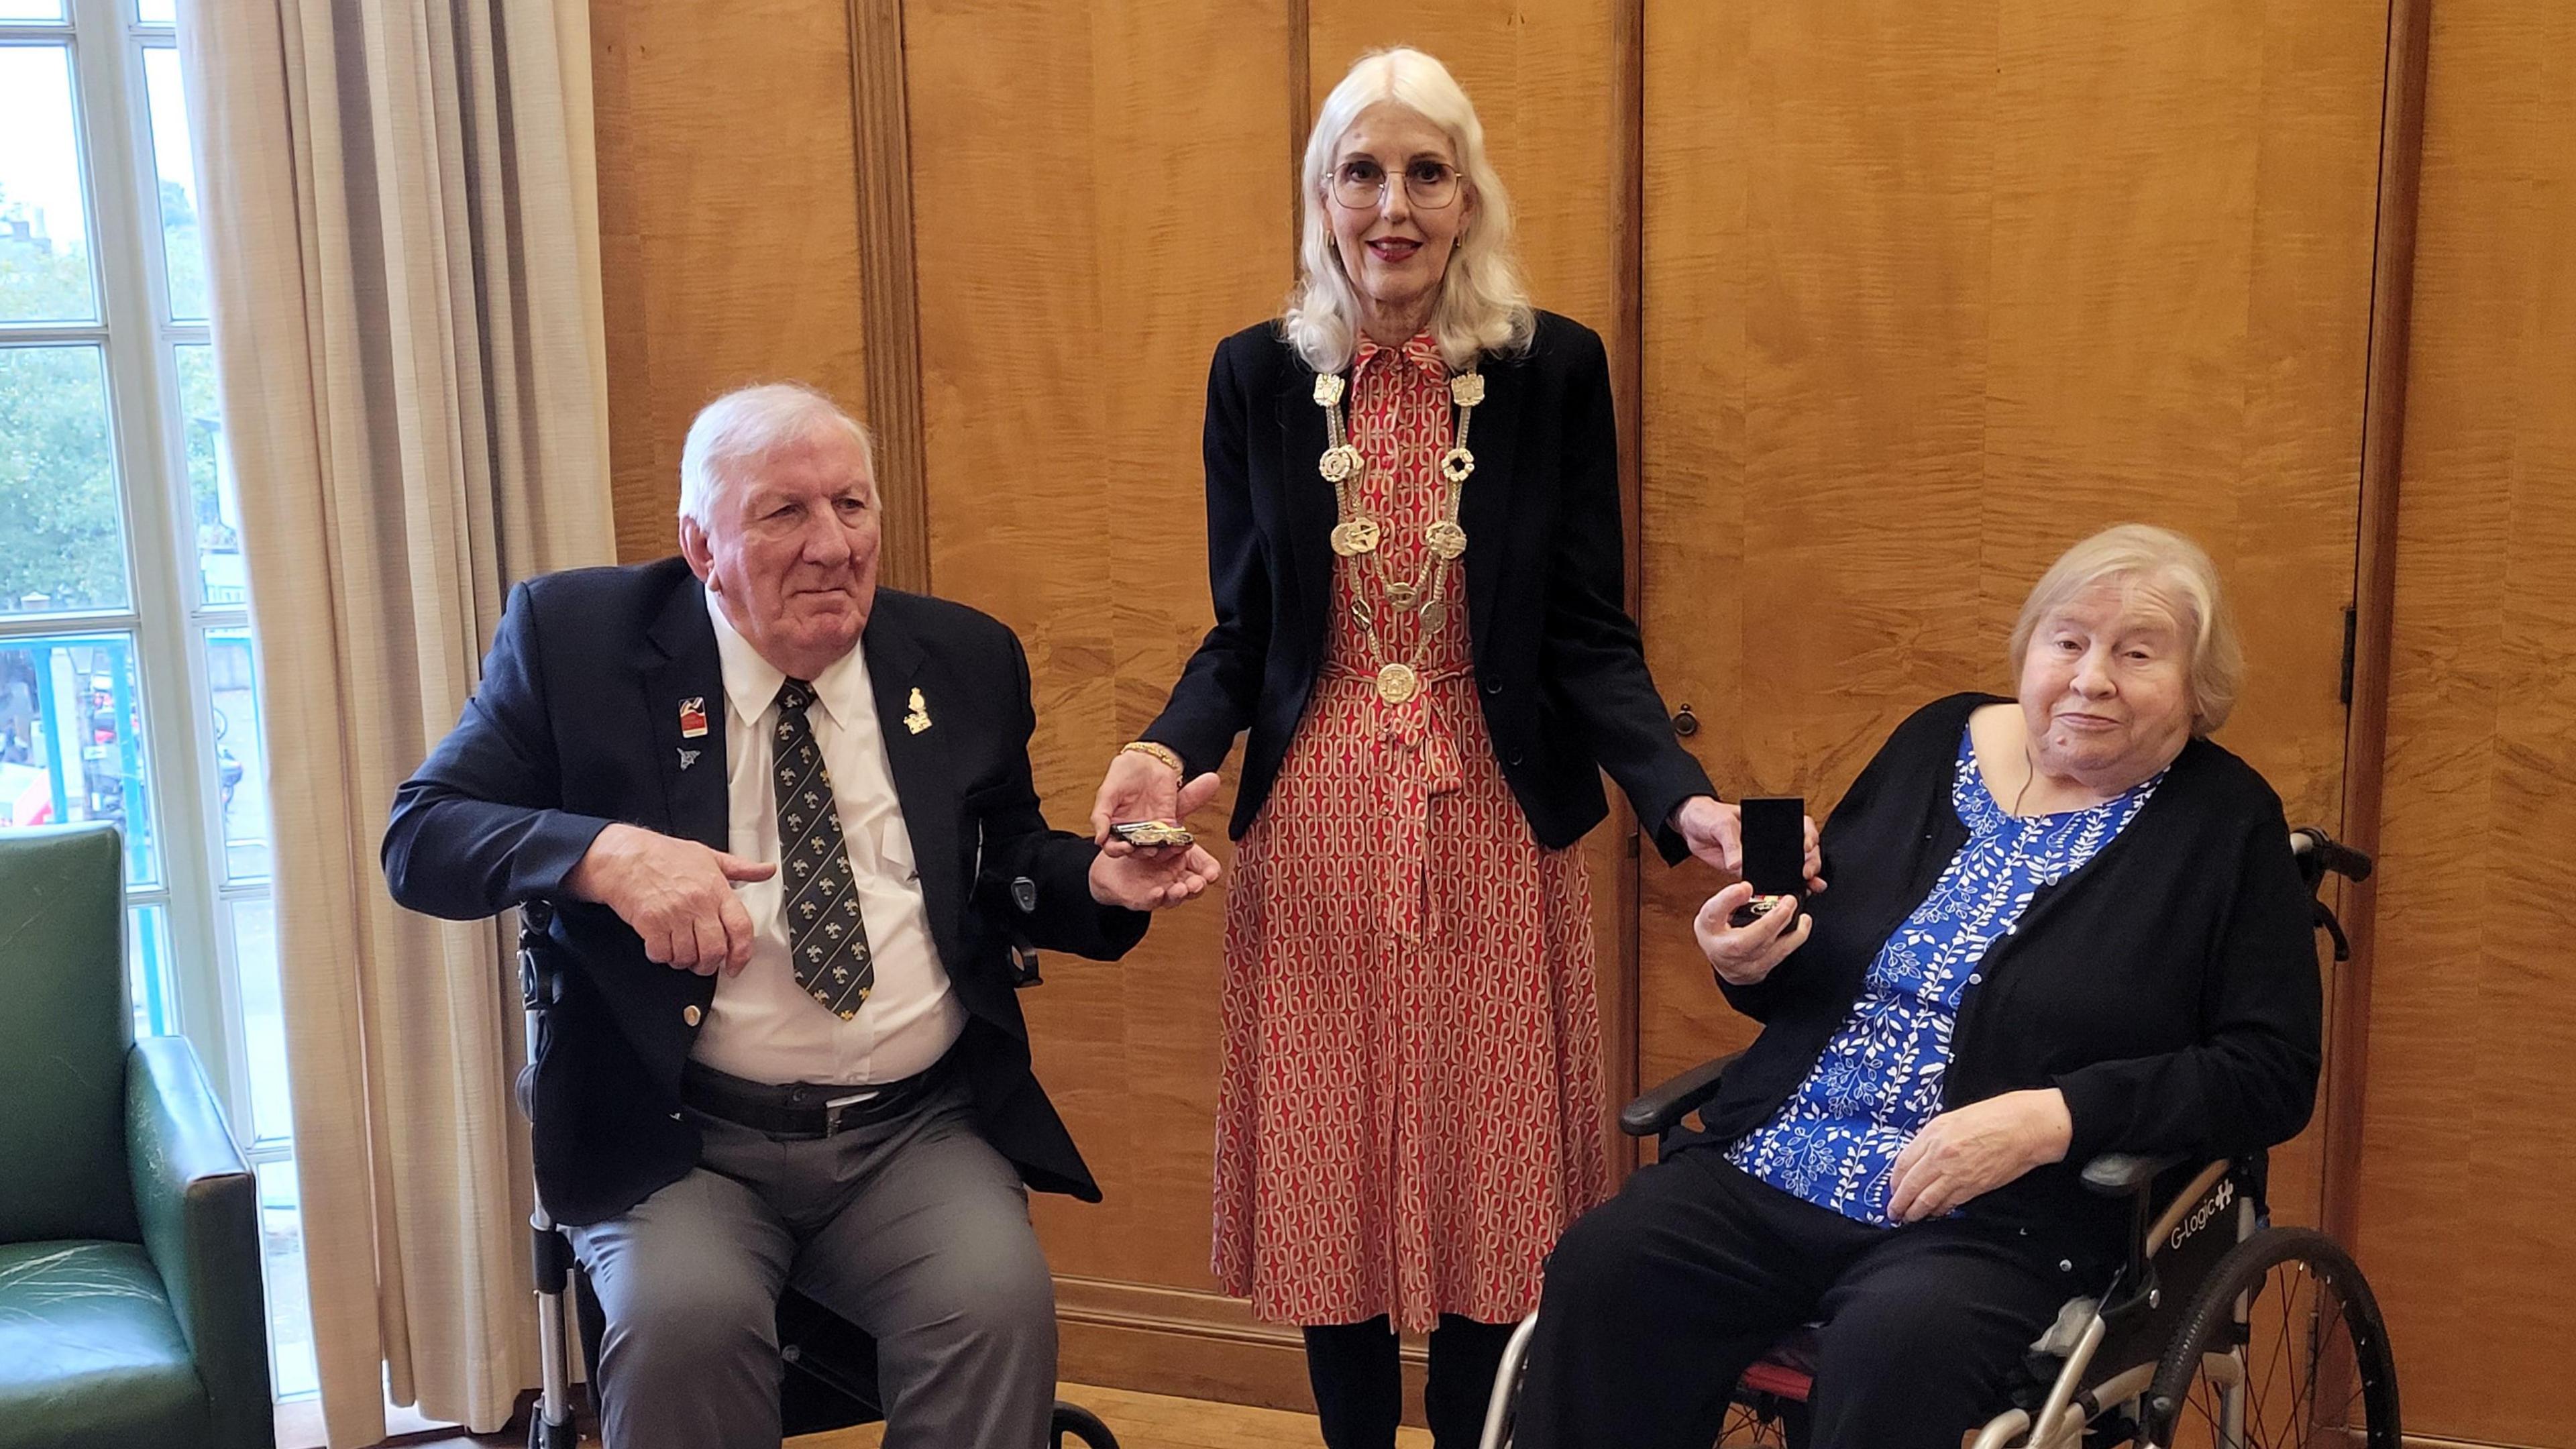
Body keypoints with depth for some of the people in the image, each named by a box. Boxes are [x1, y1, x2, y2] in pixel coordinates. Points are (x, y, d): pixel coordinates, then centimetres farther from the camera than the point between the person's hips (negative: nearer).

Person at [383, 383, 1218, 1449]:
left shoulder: (963, 662, 8)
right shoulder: (578, 639, 1)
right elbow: (418, 838, -2)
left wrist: (1101, 881, -4)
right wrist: (604, 854, -21)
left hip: (919, 1132, 2)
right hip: (679, 1141, -1)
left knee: (998, 1301, -25)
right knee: (684, 1315, -30)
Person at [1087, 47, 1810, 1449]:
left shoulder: (1556, 368, -2)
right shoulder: (1257, 375, 2)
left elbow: (1588, 639, -2)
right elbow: (1241, 634, 4)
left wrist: (1681, 796, -17)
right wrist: (1170, 751, -15)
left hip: (1495, 829, -1)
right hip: (1314, 834, 1)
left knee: (1489, 1176, 8)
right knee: (1332, 1175, 9)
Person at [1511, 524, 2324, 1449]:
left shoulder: (2226, 824, 3)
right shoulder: (1939, 741, 14)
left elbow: (2271, 1074, -4)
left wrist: (2049, 1119, -17)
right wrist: (1747, 964, -3)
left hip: (1995, 1218, -3)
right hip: (1766, 1169, 4)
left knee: (1894, 1342, -35)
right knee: (1598, 1272, -23)